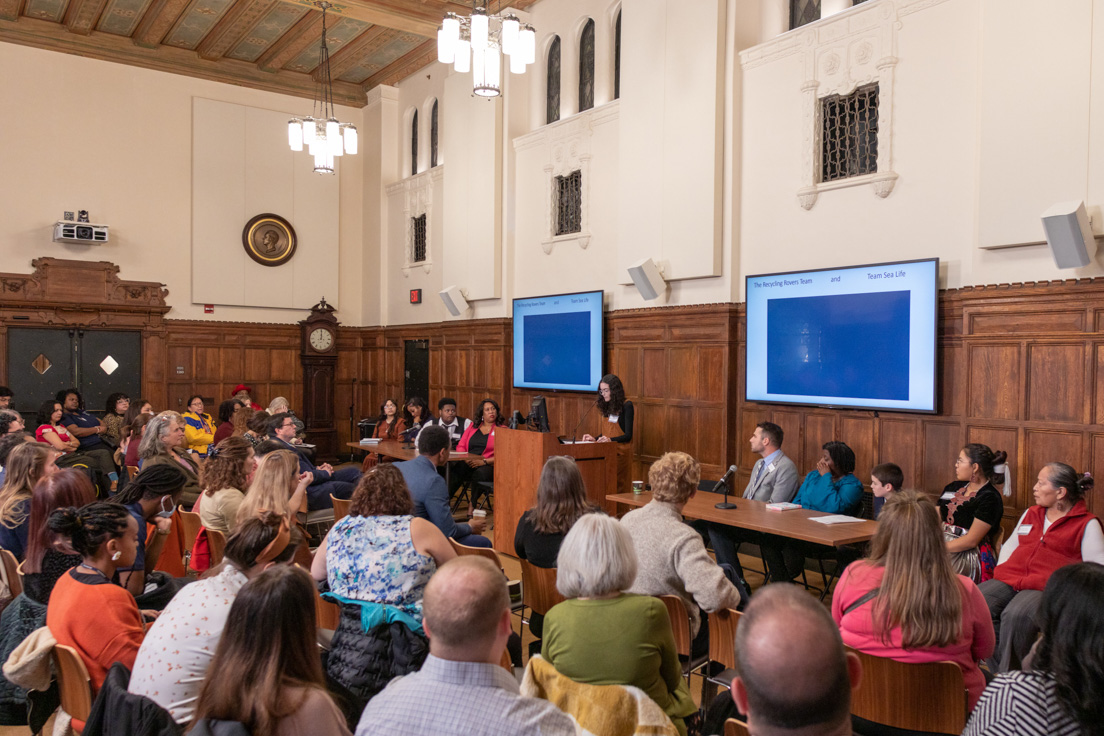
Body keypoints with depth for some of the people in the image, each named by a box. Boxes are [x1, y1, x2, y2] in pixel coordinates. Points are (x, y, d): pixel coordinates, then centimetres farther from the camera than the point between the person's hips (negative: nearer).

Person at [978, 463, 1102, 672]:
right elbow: (1009, 547, 31)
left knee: (1016, 616, -36)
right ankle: (998, 673, -17)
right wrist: (1001, 572, 12)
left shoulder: (1087, 524, 7)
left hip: (1047, 588, -5)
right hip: (1009, 581, 5)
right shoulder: (1031, 514, 25)